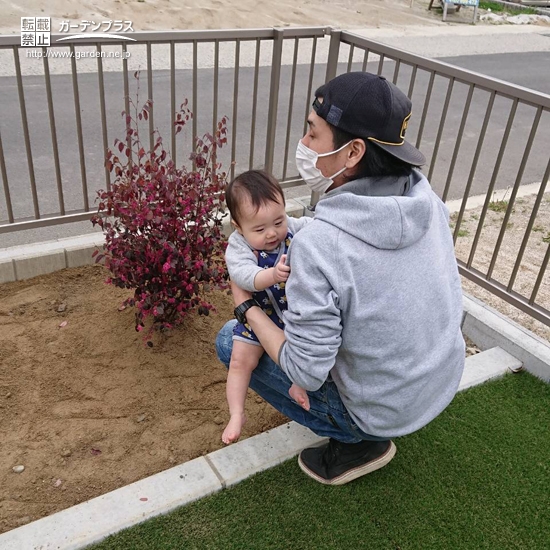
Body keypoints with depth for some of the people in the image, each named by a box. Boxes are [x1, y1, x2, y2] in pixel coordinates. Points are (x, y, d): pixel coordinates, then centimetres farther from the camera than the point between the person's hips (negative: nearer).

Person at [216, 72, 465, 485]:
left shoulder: (317, 247, -33)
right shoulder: (426, 195, -13)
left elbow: (306, 373, -26)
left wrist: (247, 307, -11)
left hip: (383, 413, -6)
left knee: (230, 341, 4)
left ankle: (359, 443, 7)